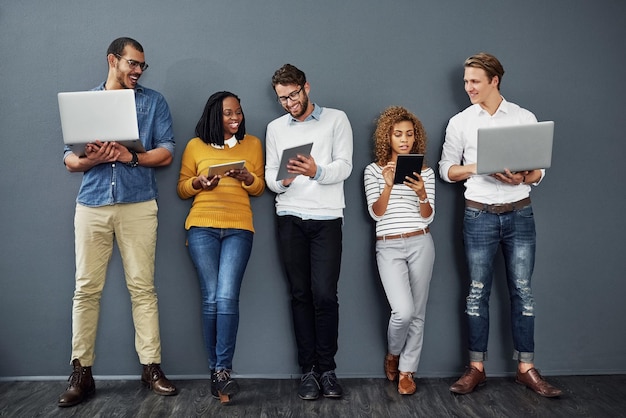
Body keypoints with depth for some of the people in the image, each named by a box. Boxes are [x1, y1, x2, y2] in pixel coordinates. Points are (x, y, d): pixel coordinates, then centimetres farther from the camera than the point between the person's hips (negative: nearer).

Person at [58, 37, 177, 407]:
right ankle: (82, 373, 8)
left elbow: (166, 153, 4)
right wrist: (90, 159, -12)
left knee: (142, 287, -1)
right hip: (92, 205, 1)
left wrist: (132, 157, -14)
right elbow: (69, 159, 11)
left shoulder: (153, 101, 12)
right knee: (86, 289, 0)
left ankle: (151, 367, 6)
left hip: (138, 204, -1)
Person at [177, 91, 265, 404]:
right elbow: (182, 188, 12)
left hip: (239, 228, 0)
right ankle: (215, 369, 8)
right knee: (211, 299, -4)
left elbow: (259, 188, 13)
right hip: (202, 227, 0)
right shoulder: (195, 145, 10)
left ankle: (223, 371, -8)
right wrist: (199, 182, -9)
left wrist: (247, 177, -9)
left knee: (227, 297, -13)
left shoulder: (252, 144, 13)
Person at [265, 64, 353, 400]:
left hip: (326, 217, -2)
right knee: (301, 294, 5)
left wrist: (317, 171, -24)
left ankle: (327, 368, 7)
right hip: (290, 218, 3)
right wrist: (281, 181, -13)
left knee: (324, 294, -8)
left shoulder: (336, 120, 6)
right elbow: (269, 173, 10)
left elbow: (344, 166, -4)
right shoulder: (275, 128, 16)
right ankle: (308, 370, 13)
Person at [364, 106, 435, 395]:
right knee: (403, 311, -13)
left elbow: (428, 217, 2)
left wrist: (421, 193, -17)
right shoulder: (374, 170, 4)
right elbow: (376, 213, -5)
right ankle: (392, 354, 18)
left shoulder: (425, 171, 7)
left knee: (417, 313, 5)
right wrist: (388, 186, -20)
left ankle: (406, 371, 20)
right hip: (388, 247, -2)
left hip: (420, 244, 2)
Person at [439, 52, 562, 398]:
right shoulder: (460, 122, 5)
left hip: (519, 214, 0)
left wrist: (523, 177, -18)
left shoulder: (525, 118, 4)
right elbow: (446, 169, 6)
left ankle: (526, 368, 14)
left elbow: (539, 170, 5)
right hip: (479, 216, 0)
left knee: (522, 291, 4)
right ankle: (476, 368, 13)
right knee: (478, 292, 4)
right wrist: (479, 167, -12)